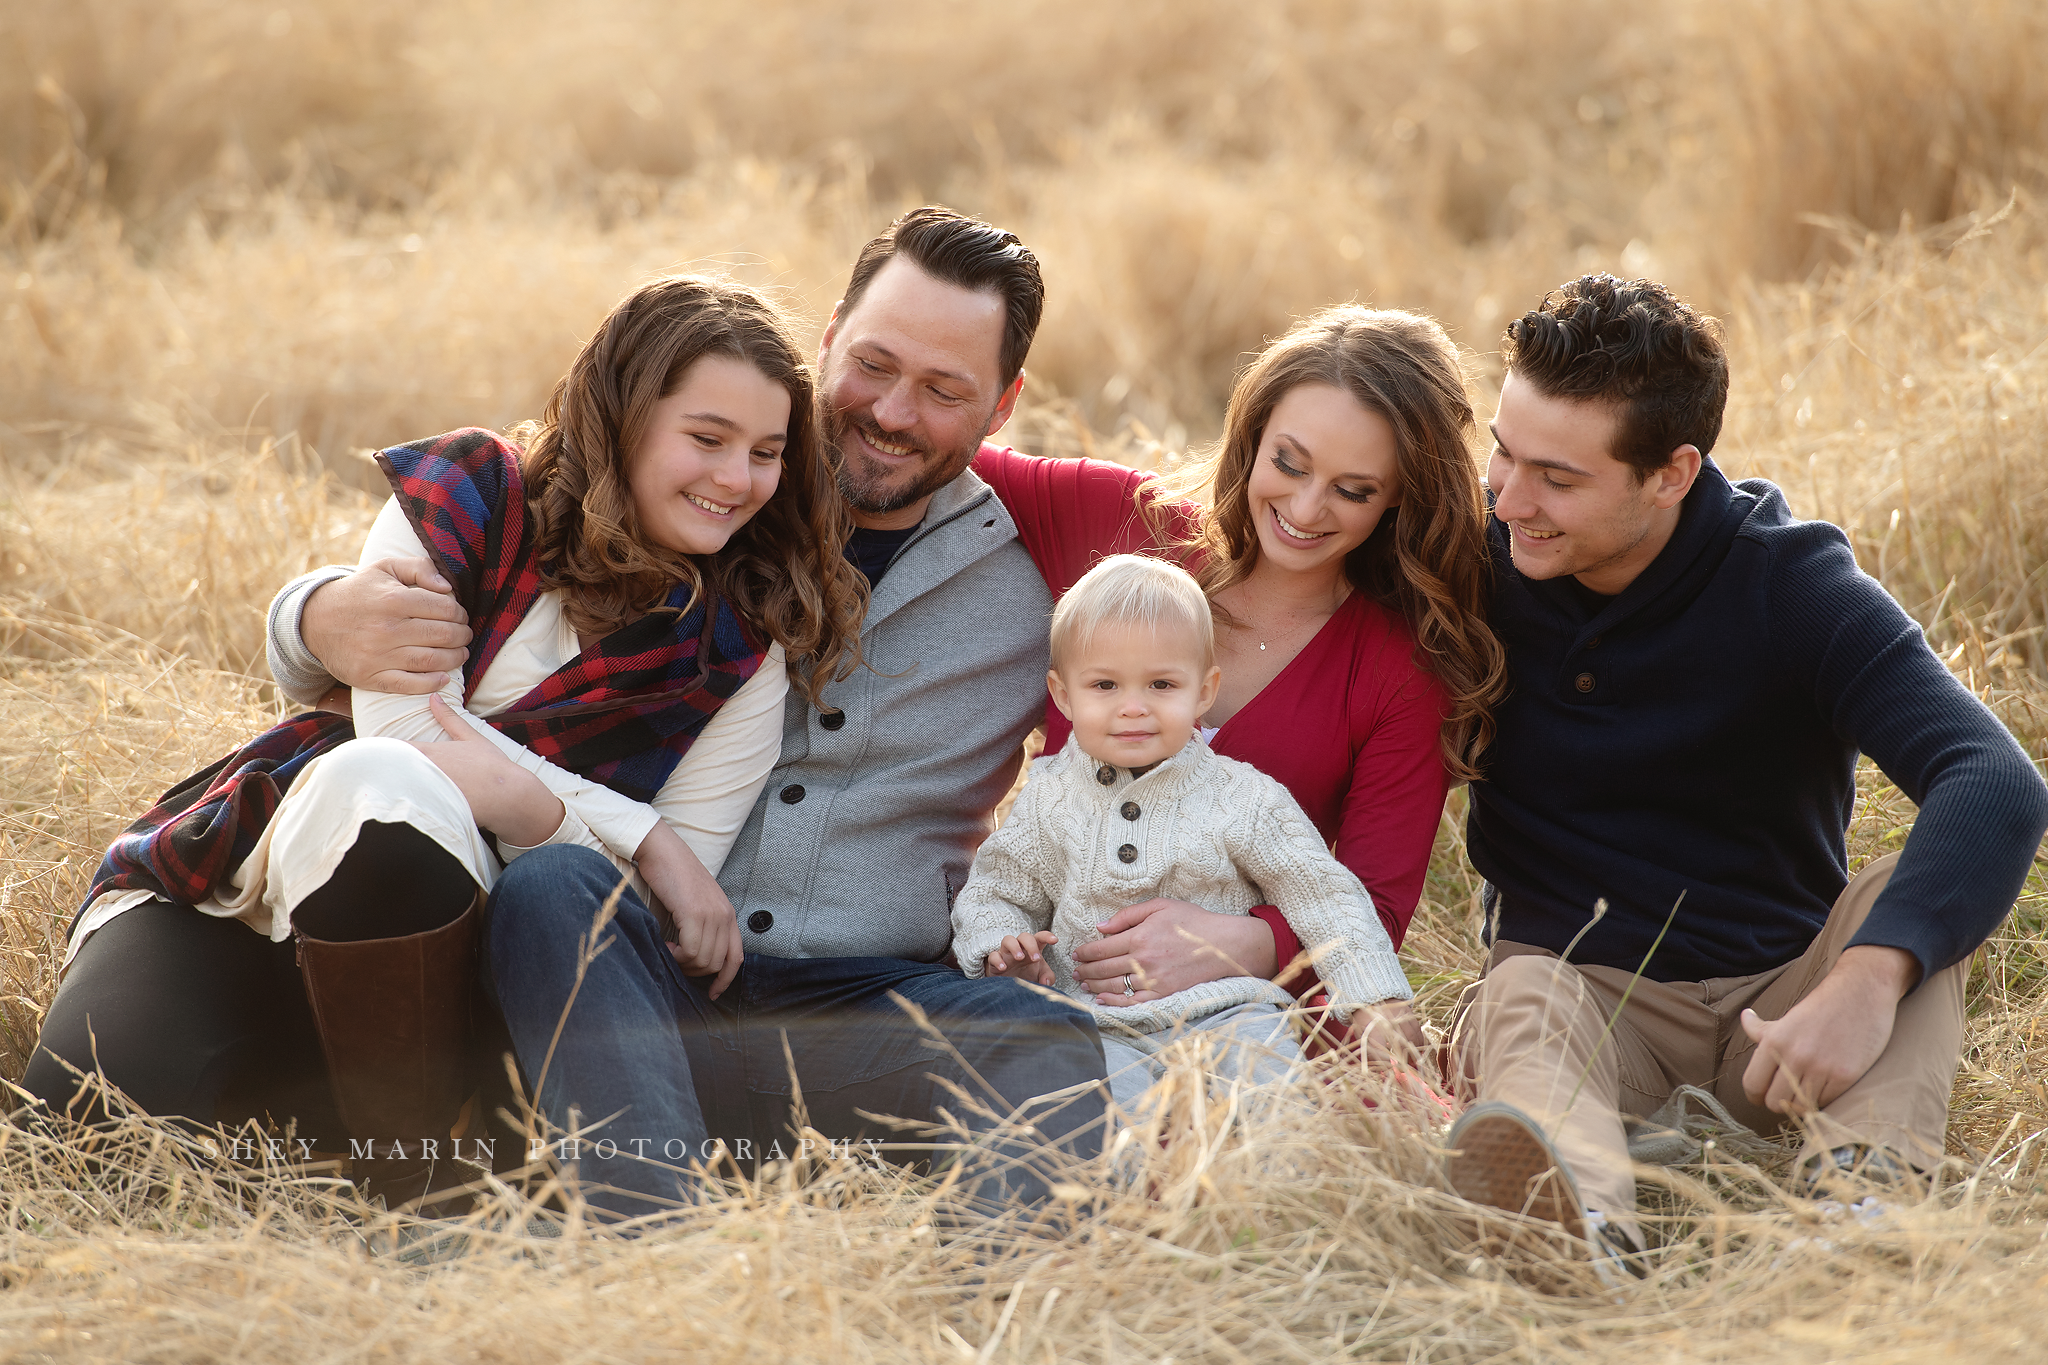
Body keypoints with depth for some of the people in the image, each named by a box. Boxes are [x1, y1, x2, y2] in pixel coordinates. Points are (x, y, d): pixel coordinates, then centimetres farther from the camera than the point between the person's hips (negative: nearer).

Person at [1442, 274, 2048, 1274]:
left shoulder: (1793, 589, -11)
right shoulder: (1482, 568, -3)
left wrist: (1868, 979, -44)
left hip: (1779, 1001, 0)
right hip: (1590, 994, 0)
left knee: (1906, 892, -25)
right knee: (1519, 1000, -33)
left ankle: (1861, 1181, -48)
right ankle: (1586, 1227, -65)